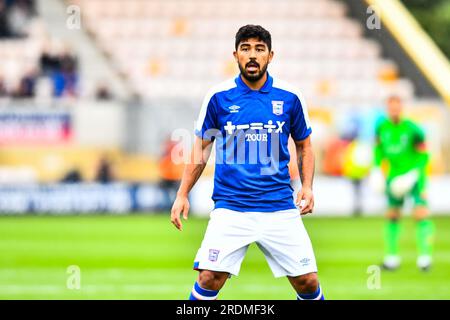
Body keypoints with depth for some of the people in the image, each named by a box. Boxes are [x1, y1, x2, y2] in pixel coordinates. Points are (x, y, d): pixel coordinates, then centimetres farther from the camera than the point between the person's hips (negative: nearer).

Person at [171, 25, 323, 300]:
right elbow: (201, 149, 10)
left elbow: (304, 146, 14)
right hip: (230, 208, -1)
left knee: (308, 281, -1)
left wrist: (307, 187, -1)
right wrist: (183, 194, 5)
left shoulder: (290, 97, 2)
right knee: (210, 278, -16)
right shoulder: (219, 97, 0)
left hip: (280, 208, 1)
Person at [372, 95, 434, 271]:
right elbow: (379, 149, 15)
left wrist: (413, 174, -20)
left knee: (421, 215, -14)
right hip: (394, 176, 4)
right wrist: (377, 169, 4)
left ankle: (424, 256, -9)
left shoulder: (413, 130, -16)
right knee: (392, 216, 7)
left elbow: (424, 156, -11)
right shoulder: (382, 127, -2)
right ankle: (392, 256, 18)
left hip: (415, 177, -4)